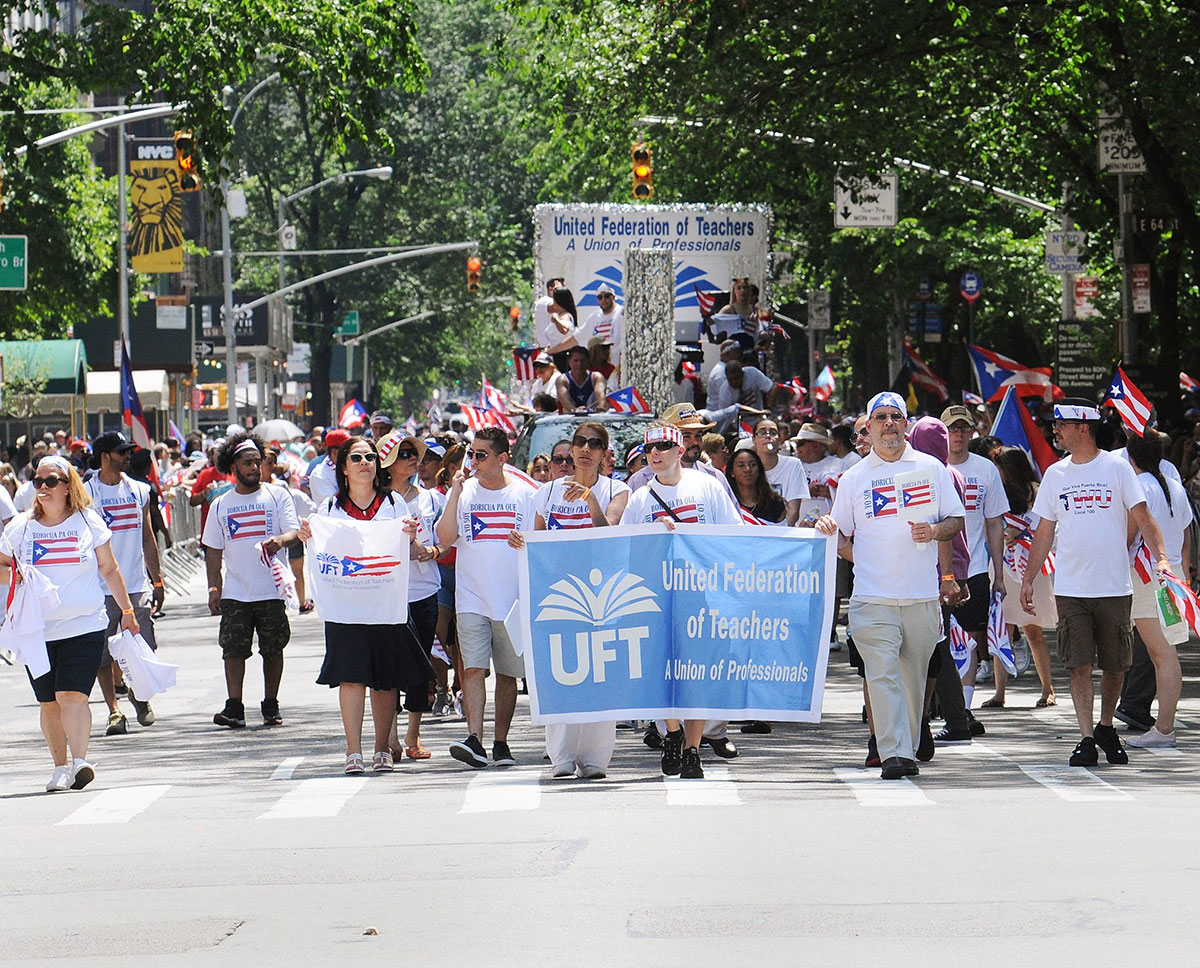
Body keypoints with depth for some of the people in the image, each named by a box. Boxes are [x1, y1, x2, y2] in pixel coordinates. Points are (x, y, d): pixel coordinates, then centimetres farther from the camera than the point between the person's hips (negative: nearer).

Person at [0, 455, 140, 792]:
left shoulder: (89, 522, 4)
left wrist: (127, 610, 13)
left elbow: (109, 569, 12)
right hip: (37, 630, 2)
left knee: (72, 695, -17)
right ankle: (60, 767, 16)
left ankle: (79, 761, -23)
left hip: (84, 626, -2)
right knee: (49, 702, 6)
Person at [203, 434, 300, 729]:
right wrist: (213, 587, 4)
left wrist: (280, 539, -31)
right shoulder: (221, 505, 10)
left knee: (273, 649, 5)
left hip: (271, 590, -1)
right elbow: (213, 550, 13)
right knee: (234, 649, -7)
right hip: (235, 592, 1)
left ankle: (271, 706, 15)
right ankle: (234, 708, -9)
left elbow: (294, 530, -7)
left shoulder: (276, 497, 3)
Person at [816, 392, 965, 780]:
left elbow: (956, 521, 11)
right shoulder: (853, 477, 10)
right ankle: (894, 753, -18)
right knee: (883, 674, -13)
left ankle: (907, 746, 19)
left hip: (922, 595, 1)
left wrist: (935, 531, -10)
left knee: (913, 677, 7)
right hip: (873, 597, -1)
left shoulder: (931, 468, 10)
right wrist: (827, 529, -9)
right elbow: (841, 538, 13)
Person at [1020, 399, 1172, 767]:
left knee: (1114, 665, 6)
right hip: (1070, 589, 2)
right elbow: (1044, 532, 14)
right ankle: (1087, 739, -5)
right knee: (1079, 665, -6)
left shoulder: (1117, 468, -1)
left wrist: (1161, 557, -20)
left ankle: (1106, 728, 25)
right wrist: (1028, 579, 10)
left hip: (1114, 587, -2)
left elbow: (1142, 518, -5)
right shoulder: (1054, 475, 9)